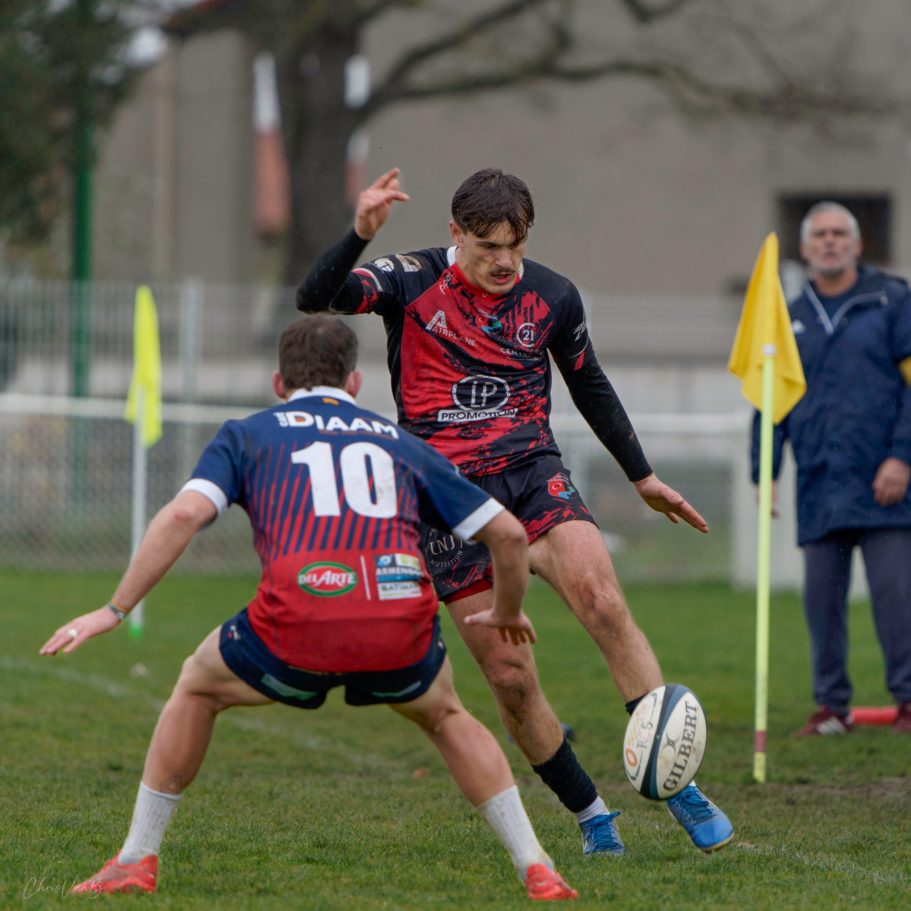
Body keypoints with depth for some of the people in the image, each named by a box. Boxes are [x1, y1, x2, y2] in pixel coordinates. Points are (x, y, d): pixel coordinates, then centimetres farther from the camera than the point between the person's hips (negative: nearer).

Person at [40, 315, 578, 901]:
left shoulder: (247, 435, 23)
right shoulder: (400, 442, 29)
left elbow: (185, 514, 4)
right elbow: (508, 533, 28)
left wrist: (115, 610, 7)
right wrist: (507, 613, 46)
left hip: (298, 621, -2)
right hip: (401, 629, 2)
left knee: (197, 688, 29)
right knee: (445, 716, 34)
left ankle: (137, 862, 27)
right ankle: (537, 870, 25)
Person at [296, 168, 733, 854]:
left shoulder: (552, 296, 4)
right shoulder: (414, 281, -3)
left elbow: (590, 384, 20)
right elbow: (315, 299, -17)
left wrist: (643, 476, 25)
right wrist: (360, 235, -34)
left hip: (532, 474, 1)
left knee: (603, 602, -25)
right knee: (510, 677, -5)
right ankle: (590, 814, 12)